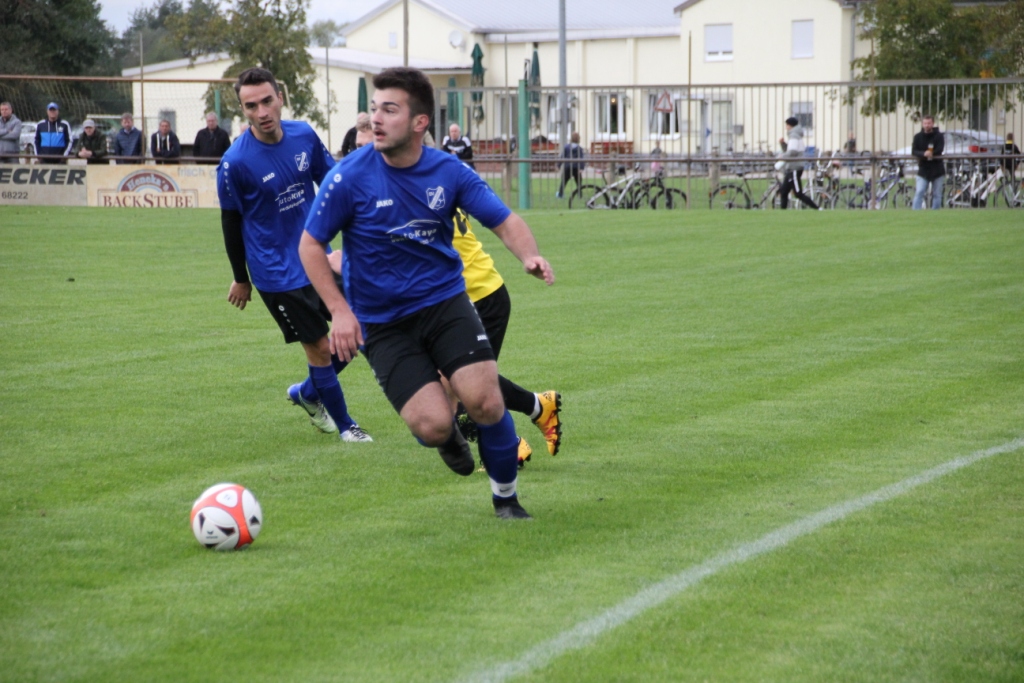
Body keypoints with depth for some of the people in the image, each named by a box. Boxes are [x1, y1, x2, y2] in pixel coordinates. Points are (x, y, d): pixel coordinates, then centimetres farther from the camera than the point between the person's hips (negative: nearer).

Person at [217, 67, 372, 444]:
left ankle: (307, 393, 32)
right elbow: (231, 221, -5)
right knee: (320, 348, -1)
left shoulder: (304, 135, -5)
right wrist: (241, 279, 4)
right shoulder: (236, 162, -18)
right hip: (277, 274, -6)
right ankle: (343, 425, 20)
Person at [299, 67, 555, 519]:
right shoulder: (350, 177, -13)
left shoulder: (449, 171, -5)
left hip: (445, 300, 2)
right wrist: (339, 310, -14)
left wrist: (529, 255, -24)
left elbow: (505, 222, -1)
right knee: (433, 425, -17)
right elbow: (311, 245, -4)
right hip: (382, 322, -2)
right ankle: (448, 437, 24)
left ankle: (506, 497, 12)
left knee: (484, 402, -16)